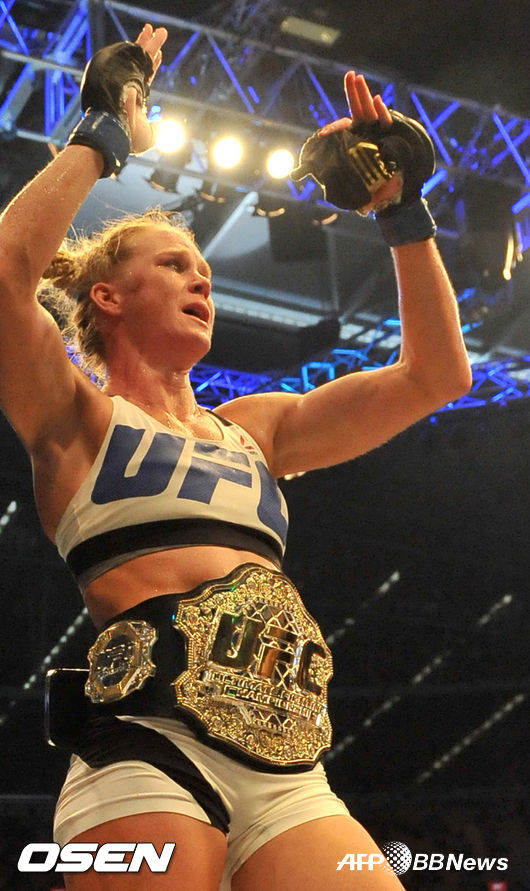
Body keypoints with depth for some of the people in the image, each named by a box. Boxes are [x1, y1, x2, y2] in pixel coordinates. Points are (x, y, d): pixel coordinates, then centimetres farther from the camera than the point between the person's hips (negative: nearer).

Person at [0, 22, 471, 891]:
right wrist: (103, 139, 4)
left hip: (292, 780, 6)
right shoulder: (77, 419, 10)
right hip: (151, 747, -5)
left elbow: (434, 375, 24)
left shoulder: (253, 426, 25)